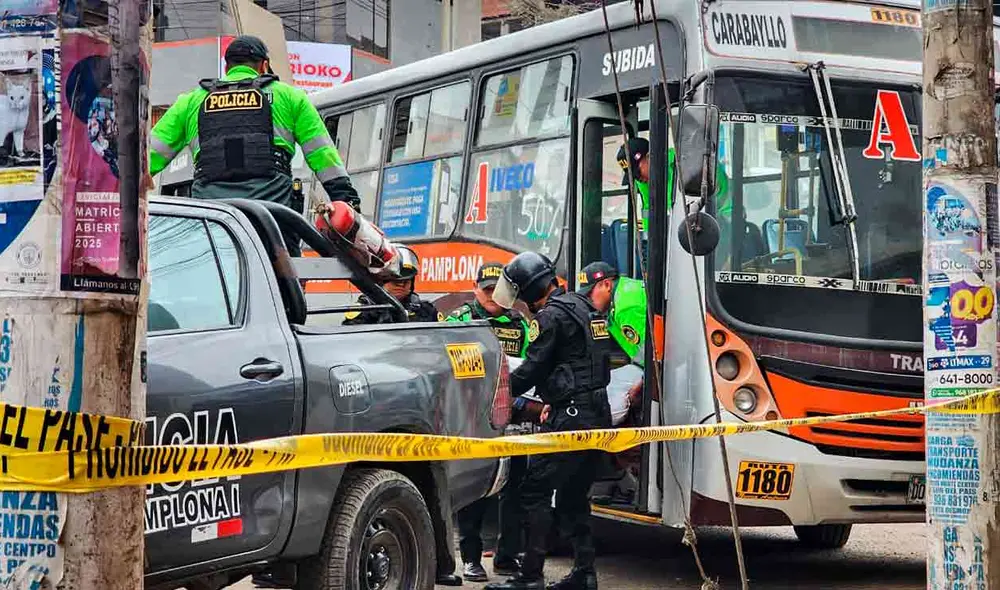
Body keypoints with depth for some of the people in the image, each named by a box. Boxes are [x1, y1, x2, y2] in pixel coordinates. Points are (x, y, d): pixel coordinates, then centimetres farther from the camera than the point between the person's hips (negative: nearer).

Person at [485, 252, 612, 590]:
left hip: (570, 417, -10)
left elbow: (533, 368, -12)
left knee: (535, 492, -6)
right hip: (597, 414, 10)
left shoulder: (551, 316, -12)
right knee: (573, 496, 16)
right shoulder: (584, 307, 17)